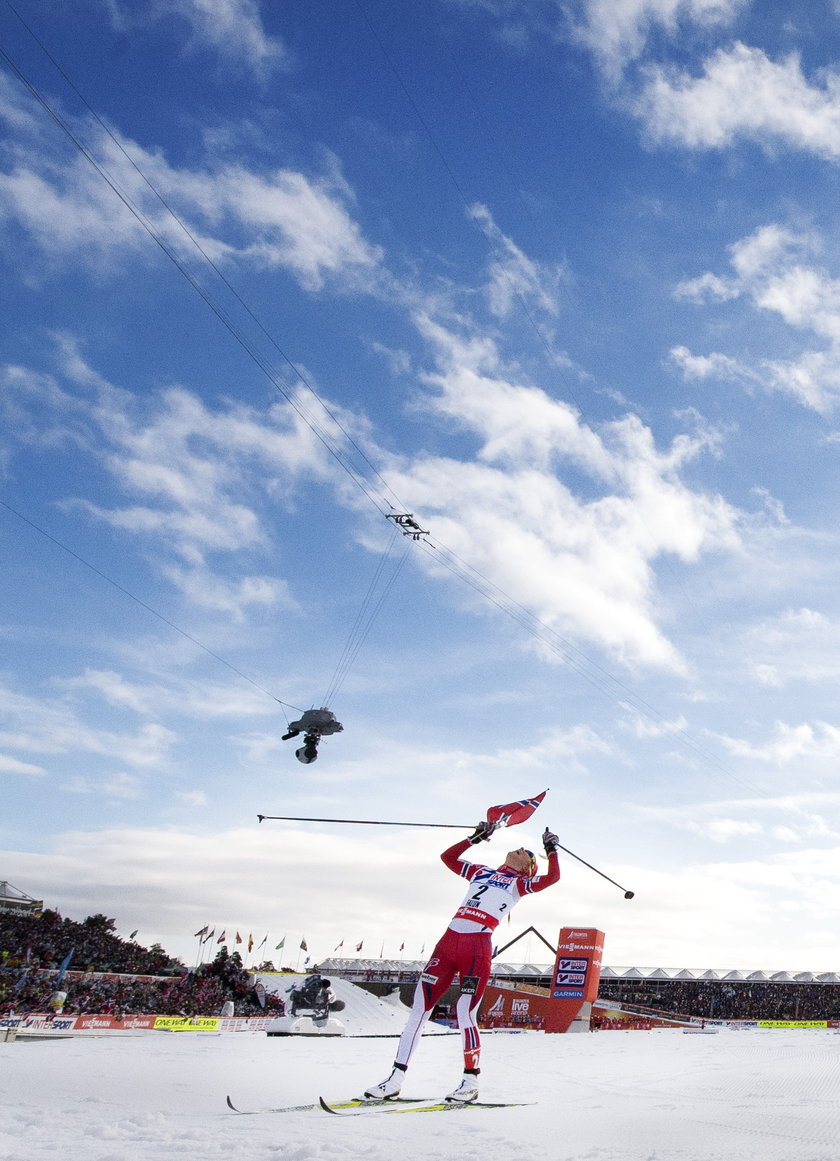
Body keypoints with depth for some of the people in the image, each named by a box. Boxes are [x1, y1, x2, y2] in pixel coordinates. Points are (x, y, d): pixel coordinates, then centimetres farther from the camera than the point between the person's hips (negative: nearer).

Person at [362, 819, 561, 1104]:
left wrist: (551, 849, 5)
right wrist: (476, 837, 29)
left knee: (465, 1014, -13)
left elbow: (552, 877, -3)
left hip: (478, 947, -5)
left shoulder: (520, 883, 12)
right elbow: (448, 856, 29)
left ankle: (471, 1082, 7)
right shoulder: (481, 872, 25)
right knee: (419, 1008, 1)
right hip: (449, 941, 5)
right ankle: (395, 1079, 6)